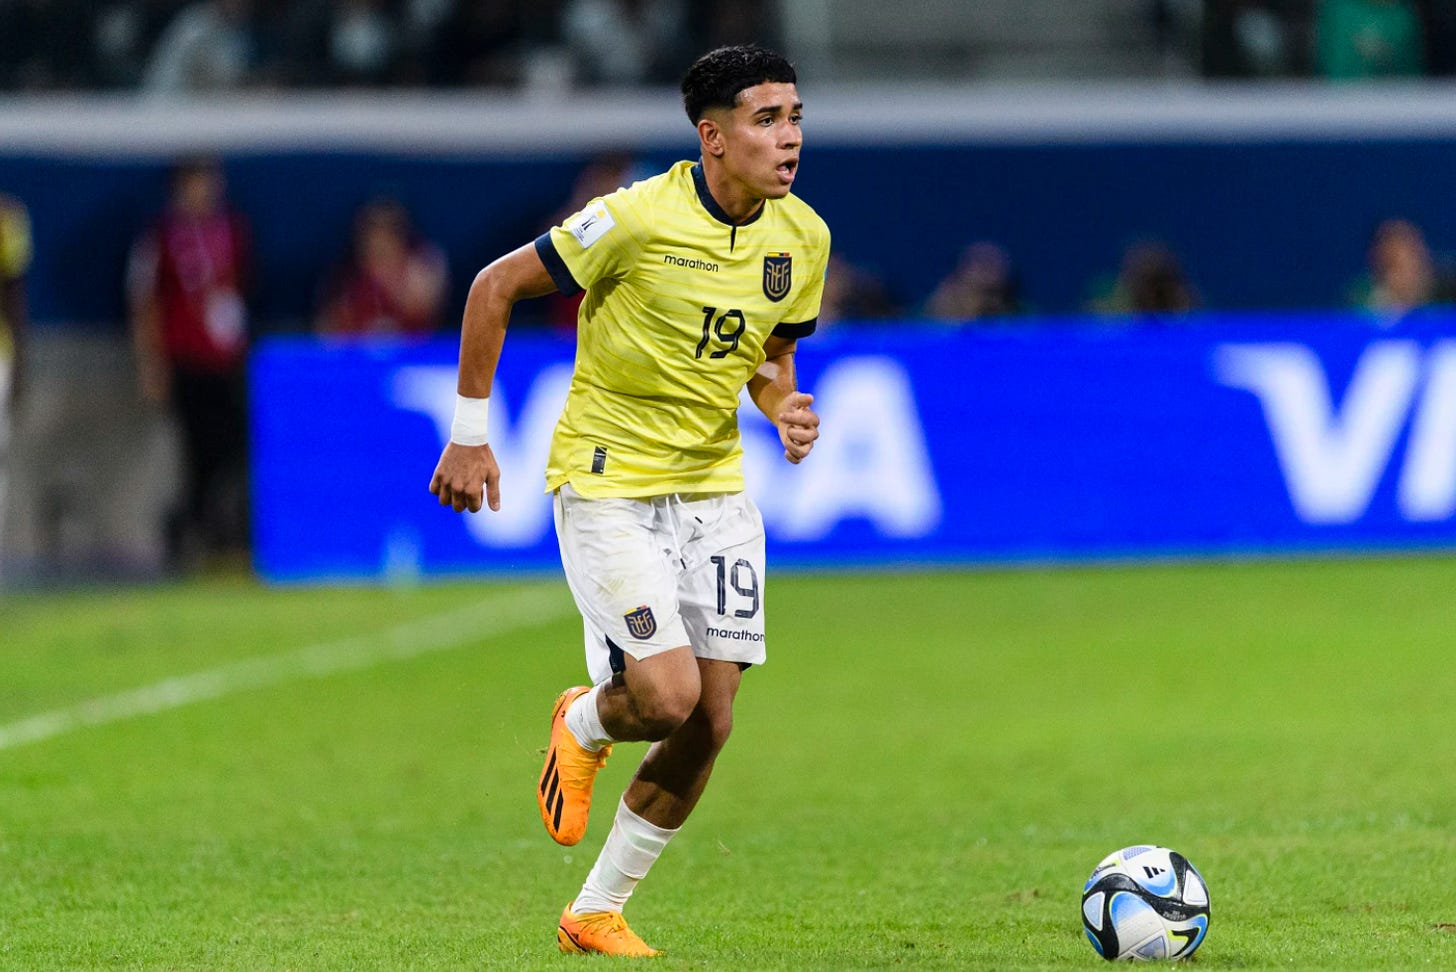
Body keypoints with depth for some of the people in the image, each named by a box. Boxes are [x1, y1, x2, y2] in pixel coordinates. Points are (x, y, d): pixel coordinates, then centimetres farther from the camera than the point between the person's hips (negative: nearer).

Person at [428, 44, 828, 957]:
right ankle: (582, 727, 19)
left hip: (714, 487, 6)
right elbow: (496, 287, -9)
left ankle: (598, 913, 18)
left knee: (708, 724, 1)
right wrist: (470, 436, -7)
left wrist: (785, 409, -8)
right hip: (607, 481, -6)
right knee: (666, 696, -19)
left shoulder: (802, 237, -1)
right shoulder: (641, 217, -19)